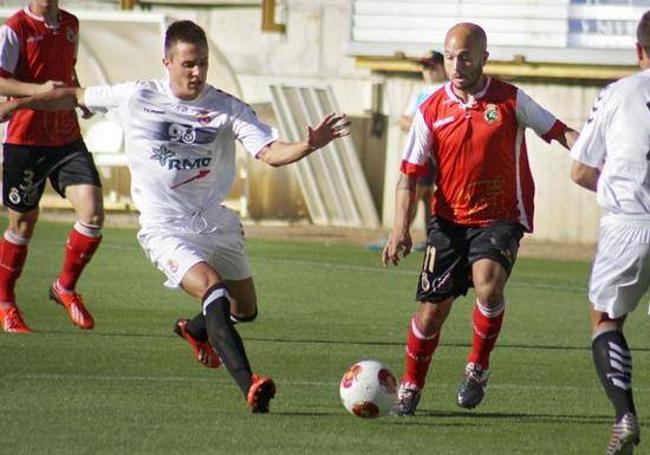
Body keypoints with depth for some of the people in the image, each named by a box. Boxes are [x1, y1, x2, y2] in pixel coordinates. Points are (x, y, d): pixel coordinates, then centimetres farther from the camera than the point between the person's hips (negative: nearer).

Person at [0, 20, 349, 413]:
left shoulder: (227, 108, -5)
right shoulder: (135, 98, -5)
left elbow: (271, 152, -15)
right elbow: (76, 97, 10)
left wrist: (309, 145, -34)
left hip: (217, 223, 4)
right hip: (166, 229, -4)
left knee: (245, 310, 15)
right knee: (213, 289, -28)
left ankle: (196, 330, 50)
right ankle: (249, 386, -35)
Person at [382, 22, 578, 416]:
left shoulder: (510, 100, -6)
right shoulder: (432, 111, -2)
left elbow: (558, 131, 3)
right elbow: (410, 173, -1)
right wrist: (401, 228, -12)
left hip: (501, 217, -2)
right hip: (449, 219, 2)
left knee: (488, 285, -28)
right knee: (432, 308, 2)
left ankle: (478, 368, -5)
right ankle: (410, 388, 25)